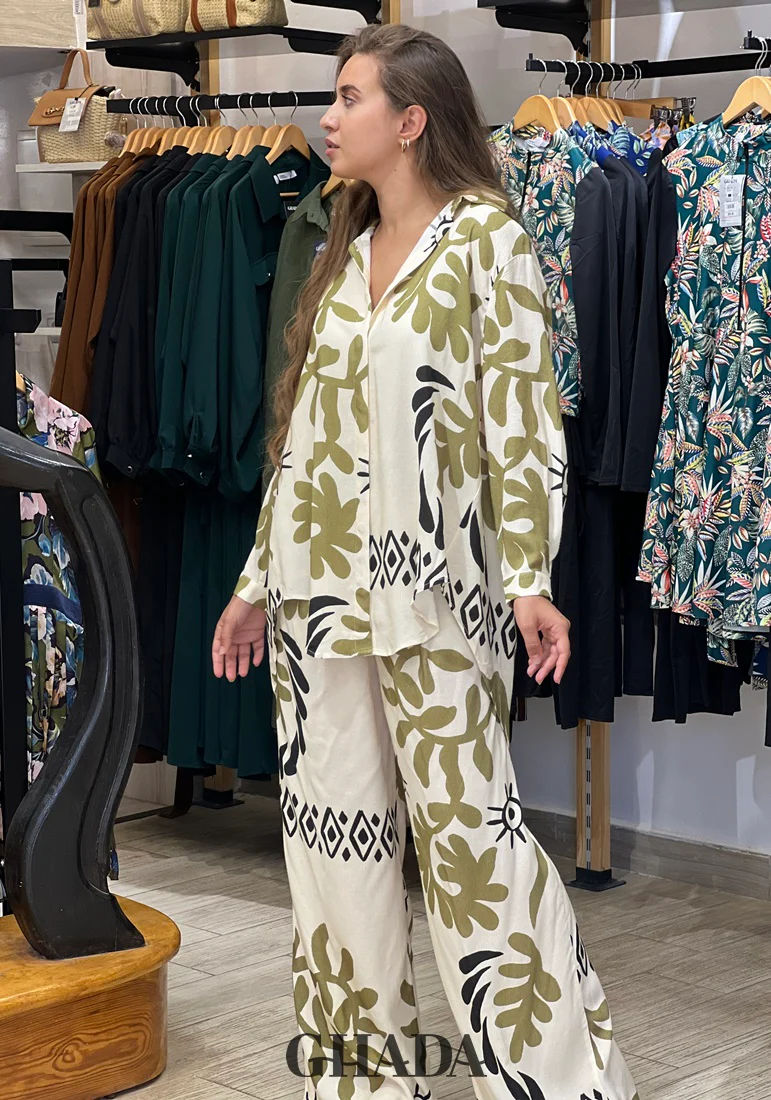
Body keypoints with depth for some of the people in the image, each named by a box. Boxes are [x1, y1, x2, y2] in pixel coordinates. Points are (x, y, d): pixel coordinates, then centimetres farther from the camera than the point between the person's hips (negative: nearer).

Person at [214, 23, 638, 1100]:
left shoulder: (484, 234, -2)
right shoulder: (341, 253, 15)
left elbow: (522, 415, -8)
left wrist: (530, 578, -16)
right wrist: (260, 582, 16)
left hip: (430, 586, -6)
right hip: (319, 583, 6)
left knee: (467, 827, -7)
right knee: (335, 835, 8)